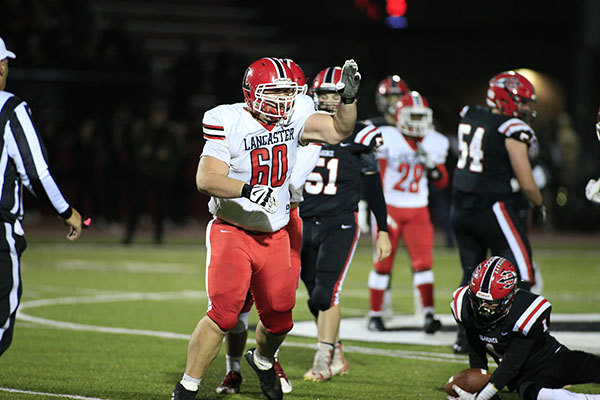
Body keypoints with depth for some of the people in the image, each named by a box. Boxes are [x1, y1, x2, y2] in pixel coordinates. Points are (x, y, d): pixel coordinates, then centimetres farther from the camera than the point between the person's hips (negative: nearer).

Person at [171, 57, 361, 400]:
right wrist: (247, 189, -35)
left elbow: (338, 131, -9)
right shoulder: (229, 123, -15)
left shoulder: (293, 116, -1)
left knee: (279, 317, 10)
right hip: (232, 232, -5)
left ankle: (262, 360, 45)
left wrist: (349, 98, -24)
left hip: (274, 236, 5)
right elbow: (206, 180, -21)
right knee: (225, 311, -19)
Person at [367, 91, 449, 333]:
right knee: (383, 264, 2)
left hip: (418, 212, 3)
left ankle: (429, 315, -13)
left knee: (423, 261, -9)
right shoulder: (386, 139, -8)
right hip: (390, 208, -3)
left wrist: (432, 165, -10)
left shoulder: (434, 144, 4)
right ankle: (375, 315, 13)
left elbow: (442, 183, 10)